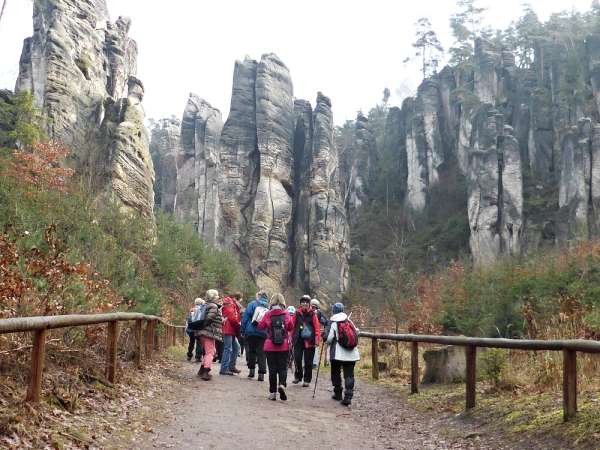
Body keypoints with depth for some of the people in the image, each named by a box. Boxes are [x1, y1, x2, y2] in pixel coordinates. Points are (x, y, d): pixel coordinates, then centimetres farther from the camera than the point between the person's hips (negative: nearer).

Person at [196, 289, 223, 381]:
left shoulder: (206, 305, 18)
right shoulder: (214, 306, -11)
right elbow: (209, 318, -22)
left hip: (202, 333, 10)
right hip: (209, 333, -9)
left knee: (207, 352, 20)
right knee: (210, 353, -7)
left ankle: (202, 371, 25)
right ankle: (205, 372, -14)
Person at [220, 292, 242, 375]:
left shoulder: (233, 305, 22)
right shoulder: (228, 304, -10)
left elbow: (236, 317, 16)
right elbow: (231, 317, -18)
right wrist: (238, 325, -10)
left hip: (232, 331, 10)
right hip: (228, 330, -10)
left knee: (236, 347, 14)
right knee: (228, 349, -9)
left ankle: (231, 366, 22)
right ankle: (224, 369, -6)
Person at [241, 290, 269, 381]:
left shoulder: (252, 304, 0)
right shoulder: (269, 306, 7)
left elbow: (245, 318, -4)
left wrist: (243, 331, -1)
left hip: (252, 332, -1)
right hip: (264, 333, 1)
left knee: (251, 351, 14)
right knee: (261, 353, 3)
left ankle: (251, 370, 15)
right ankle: (261, 373, -3)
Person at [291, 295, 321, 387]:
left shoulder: (312, 314, 0)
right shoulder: (297, 313, 5)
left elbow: (317, 327, -2)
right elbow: (293, 326, 8)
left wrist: (317, 340, -8)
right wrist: (292, 337, 3)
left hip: (309, 341, -2)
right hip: (298, 340, 2)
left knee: (308, 361, 3)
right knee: (297, 358, 0)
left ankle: (307, 380, 14)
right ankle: (298, 376, 20)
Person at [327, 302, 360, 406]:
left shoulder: (334, 324, -6)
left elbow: (329, 339, -10)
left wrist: (328, 343, 12)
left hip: (337, 354, -2)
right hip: (351, 353, 3)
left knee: (336, 373, 16)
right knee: (349, 375, 1)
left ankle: (338, 394, 22)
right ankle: (348, 397, -9)